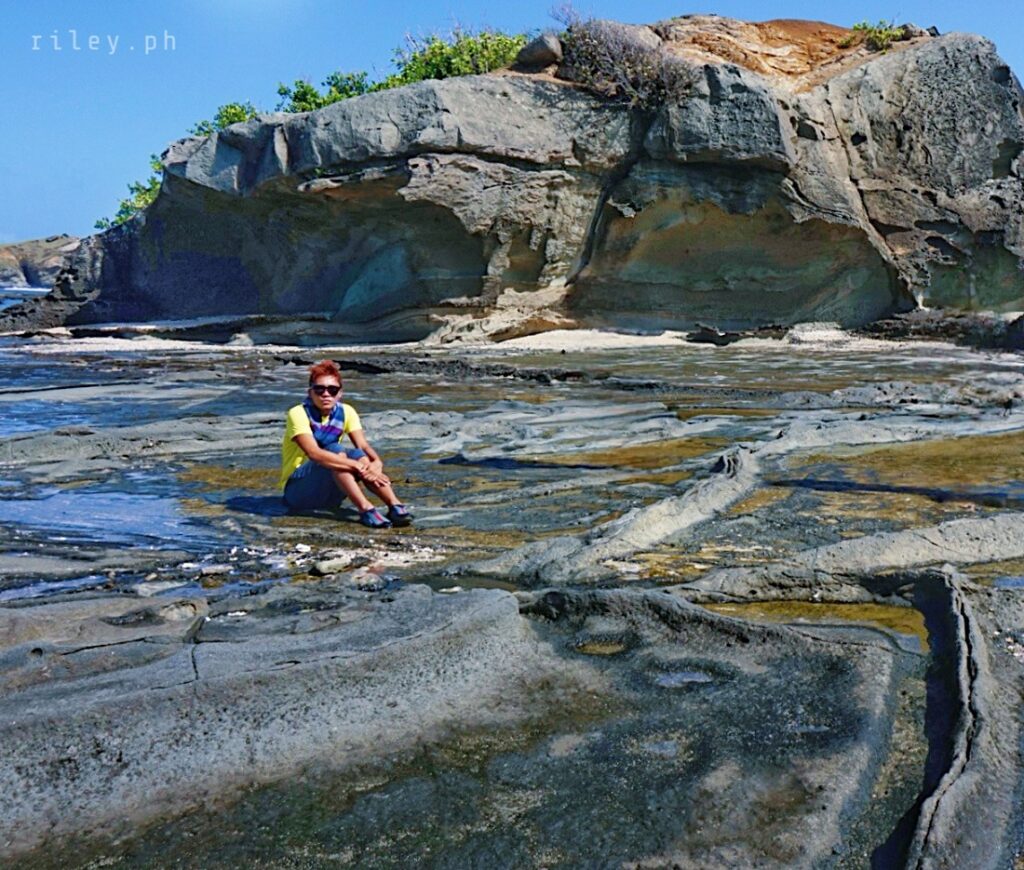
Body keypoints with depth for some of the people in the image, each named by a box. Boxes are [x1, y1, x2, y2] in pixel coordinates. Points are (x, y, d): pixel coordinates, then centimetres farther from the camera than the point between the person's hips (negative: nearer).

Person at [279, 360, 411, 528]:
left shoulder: (346, 412, 0)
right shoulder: (298, 413, -17)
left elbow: (363, 445, -12)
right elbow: (314, 453, -32)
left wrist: (377, 462, -35)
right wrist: (359, 466, -38)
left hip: (329, 494, 5)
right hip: (297, 490, -5)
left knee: (358, 455, -23)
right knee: (335, 451, -30)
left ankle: (395, 506, -36)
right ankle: (366, 510, -43)